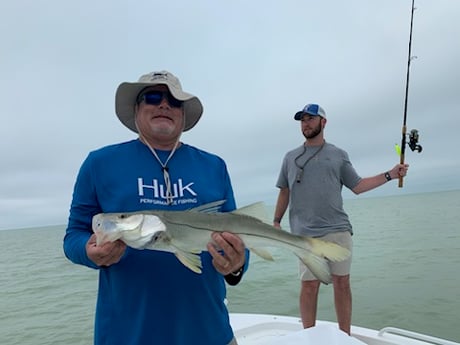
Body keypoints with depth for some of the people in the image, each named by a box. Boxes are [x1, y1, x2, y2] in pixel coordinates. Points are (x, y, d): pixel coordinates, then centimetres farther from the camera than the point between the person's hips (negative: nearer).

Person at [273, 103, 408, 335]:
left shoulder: (338, 155, 12)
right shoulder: (291, 157, 13)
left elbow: (357, 186, 11)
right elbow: (284, 192, 14)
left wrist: (390, 175, 5)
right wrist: (276, 222, 10)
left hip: (339, 230, 1)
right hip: (306, 234, 0)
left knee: (342, 283, 6)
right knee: (309, 286, 1)